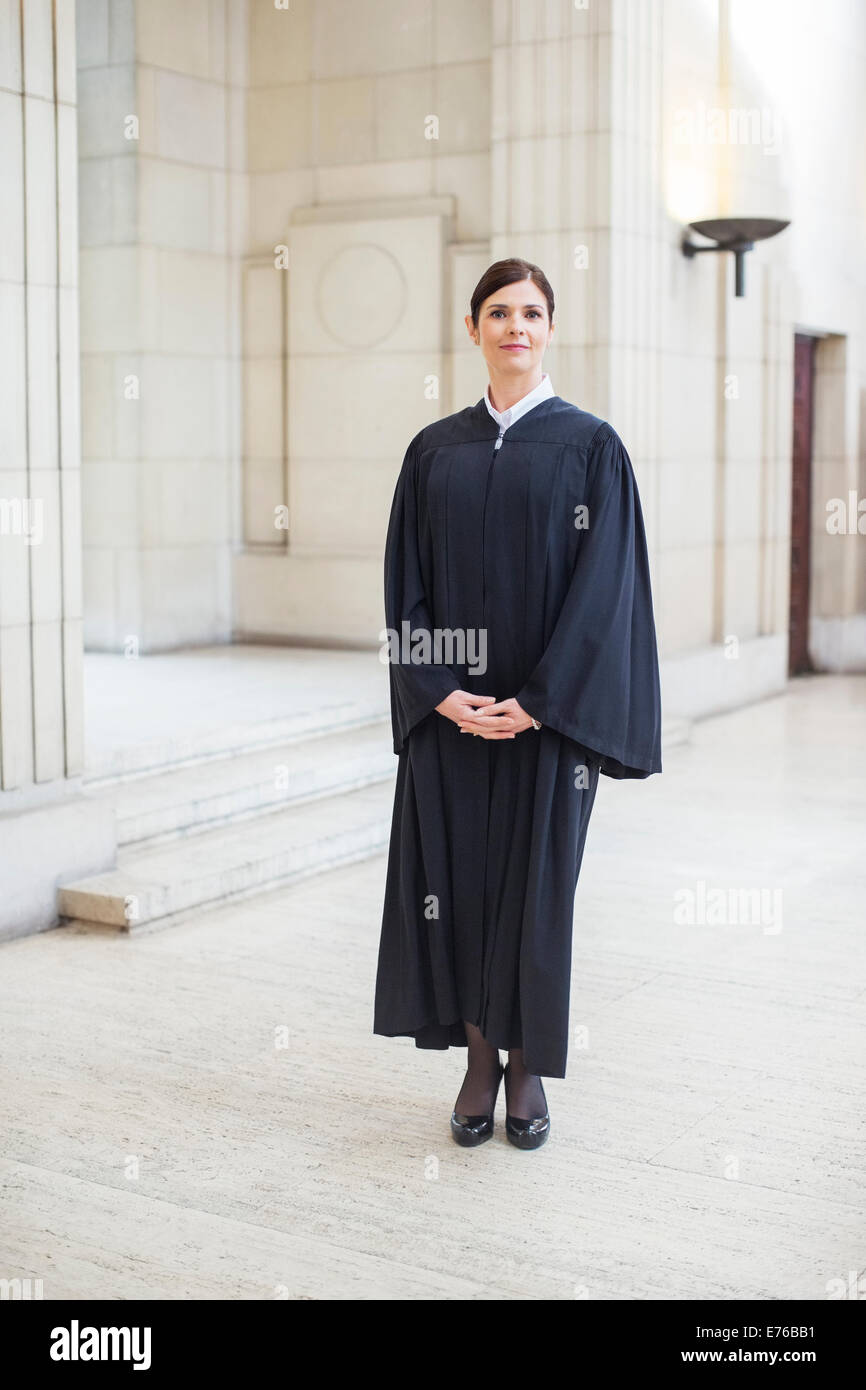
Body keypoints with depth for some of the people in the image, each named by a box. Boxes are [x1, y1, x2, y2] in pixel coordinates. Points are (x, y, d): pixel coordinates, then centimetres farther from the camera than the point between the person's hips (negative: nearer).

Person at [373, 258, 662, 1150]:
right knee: (456, 876, 5)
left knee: (534, 879, 4)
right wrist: (443, 694, -9)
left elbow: (603, 585, -8)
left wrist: (536, 702, -15)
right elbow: (407, 583, 4)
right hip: (450, 711, 3)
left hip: (547, 709, -2)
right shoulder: (435, 450, 7)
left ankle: (527, 1066, 20)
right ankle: (479, 1059, 21)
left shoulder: (590, 446, -1)